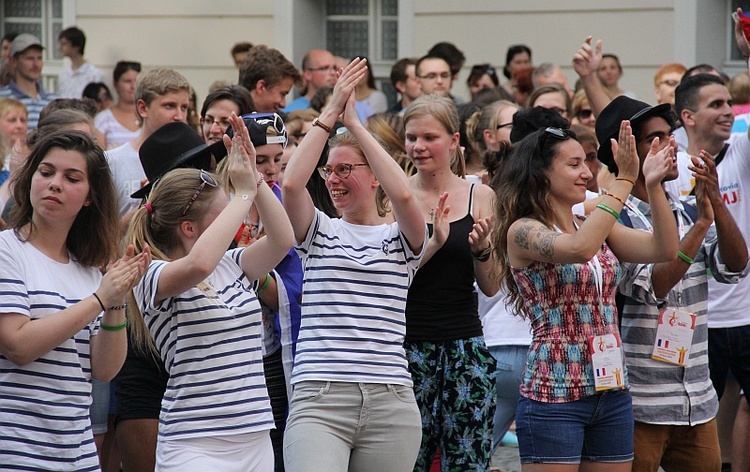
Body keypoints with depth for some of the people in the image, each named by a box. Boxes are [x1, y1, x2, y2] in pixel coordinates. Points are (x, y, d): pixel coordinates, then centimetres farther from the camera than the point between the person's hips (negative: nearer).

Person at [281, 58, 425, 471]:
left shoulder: (401, 238, 9)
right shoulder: (320, 233, 13)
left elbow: (403, 195, -13)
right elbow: (292, 183, -7)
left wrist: (354, 124, -7)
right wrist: (330, 114, -4)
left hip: (389, 403, 1)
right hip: (318, 399, -1)